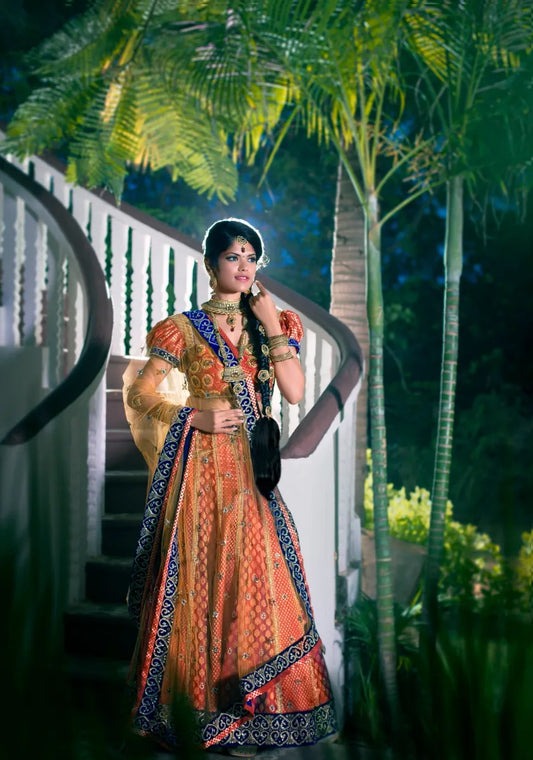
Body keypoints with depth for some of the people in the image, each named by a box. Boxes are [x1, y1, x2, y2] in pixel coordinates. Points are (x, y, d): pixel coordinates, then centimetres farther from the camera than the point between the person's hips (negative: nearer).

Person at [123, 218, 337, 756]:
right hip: (203, 465, -3)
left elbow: (295, 392, 0)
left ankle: (247, 705, 13)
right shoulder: (186, 327, 2)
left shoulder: (267, 323, 12)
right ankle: (201, 704, 10)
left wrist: (273, 326, -5)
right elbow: (140, 392, 0)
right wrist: (195, 416, -11)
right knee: (203, 574, -2)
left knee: (256, 573, 1)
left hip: (251, 468, 3)